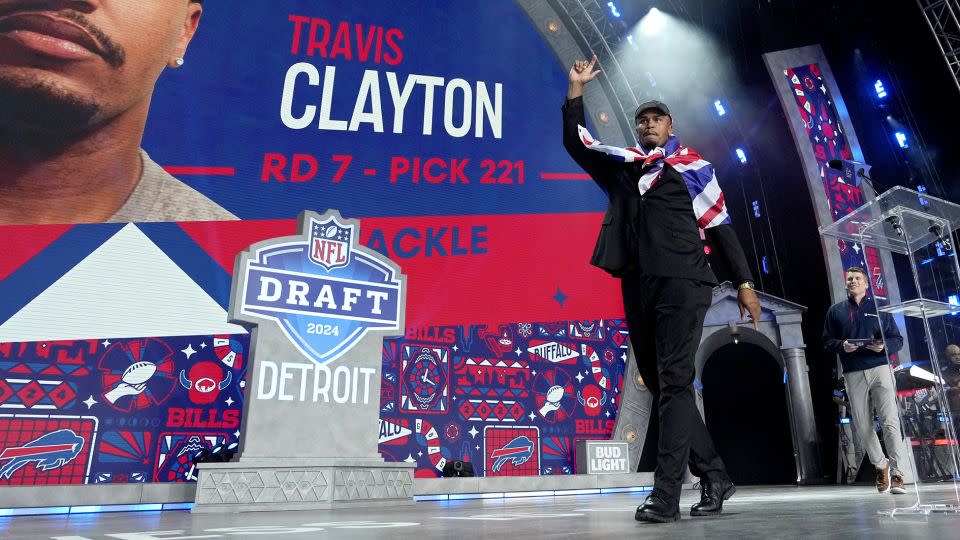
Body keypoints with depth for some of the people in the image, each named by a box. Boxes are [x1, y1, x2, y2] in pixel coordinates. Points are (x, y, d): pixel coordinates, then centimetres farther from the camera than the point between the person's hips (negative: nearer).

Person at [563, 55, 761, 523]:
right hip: (637, 288, 5)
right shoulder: (621, 166, 19)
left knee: (674, 384, -10)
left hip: (681, 284, -5)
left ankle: (665, 494, -7)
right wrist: (576, 91, 13)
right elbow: (575, 142, 20)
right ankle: (715, 477, 21)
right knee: (660, 387, 7)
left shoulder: (692, 167, 8)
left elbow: (719, 227, 6)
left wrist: (743, 283, 2)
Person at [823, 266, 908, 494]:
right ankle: (881, 466, 26)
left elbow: (898, 340, 8)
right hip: (853, 374, 2)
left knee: (890, 421, -12)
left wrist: (884, 346, -13)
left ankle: (896, 472, -7)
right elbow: (827, 341, 11)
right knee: (863, 426, 7)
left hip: (880, 369, -2)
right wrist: (841, 346, -10)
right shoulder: (836, 311, 13)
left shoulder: (879, 307, 10)